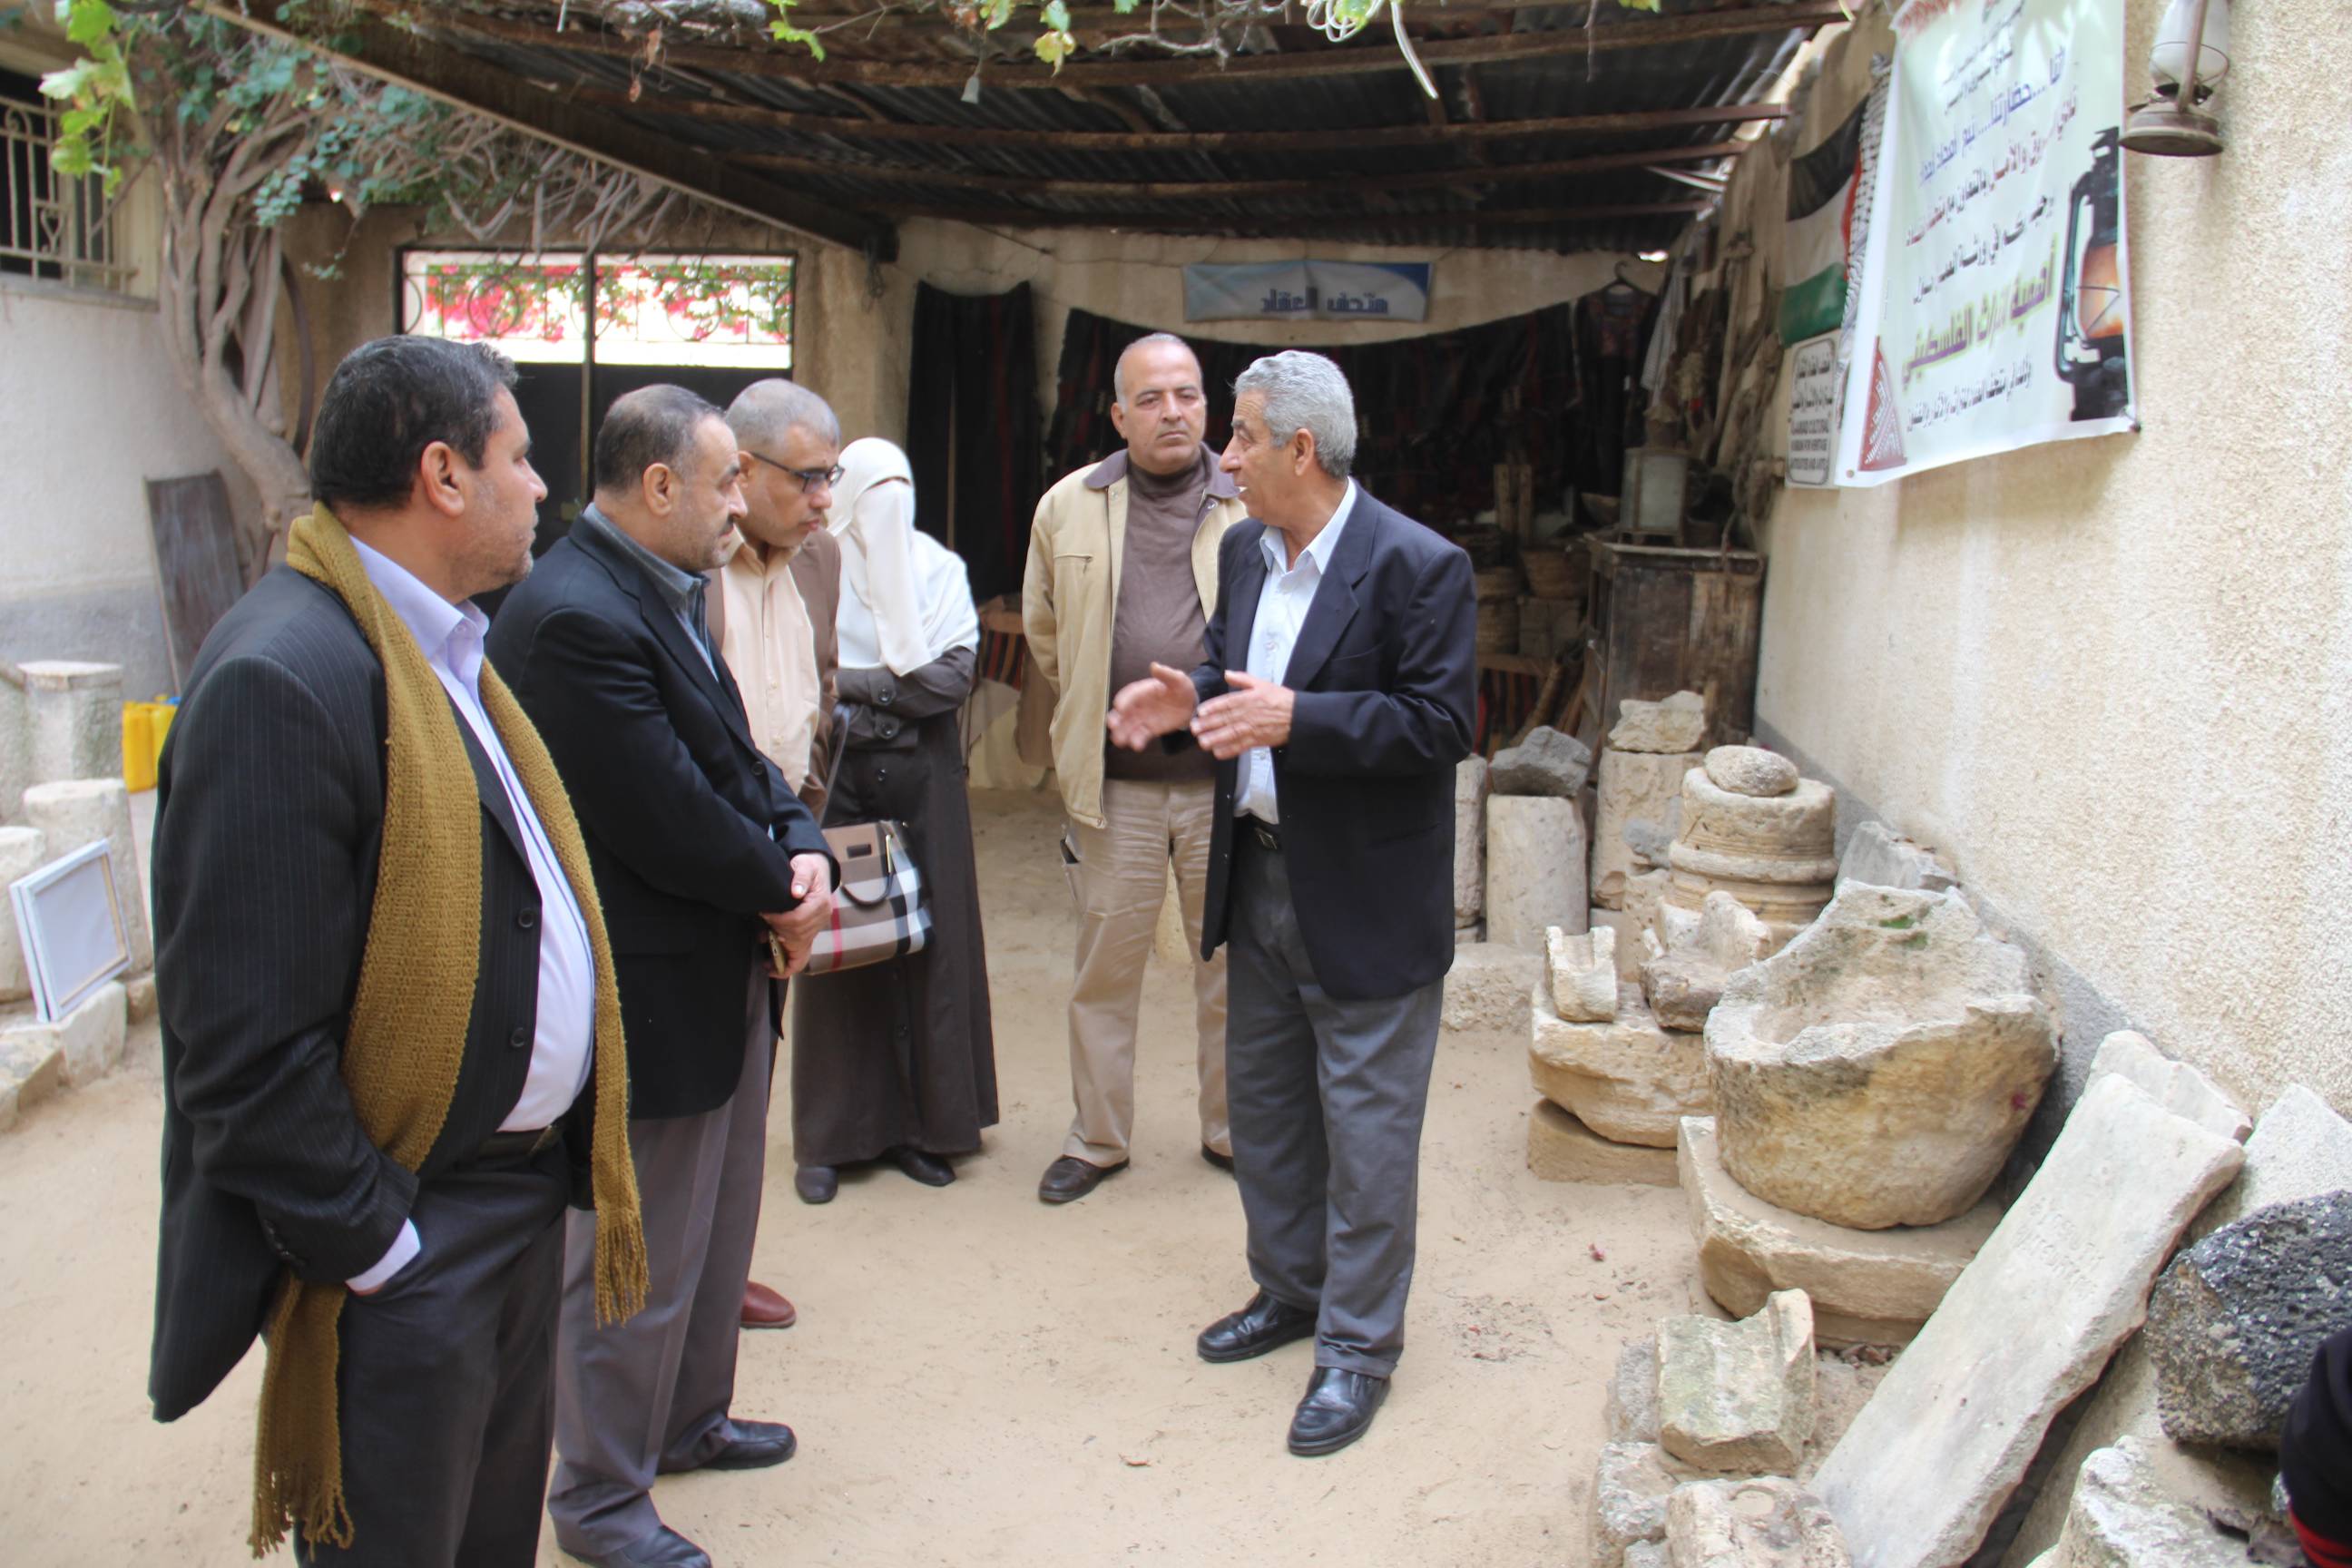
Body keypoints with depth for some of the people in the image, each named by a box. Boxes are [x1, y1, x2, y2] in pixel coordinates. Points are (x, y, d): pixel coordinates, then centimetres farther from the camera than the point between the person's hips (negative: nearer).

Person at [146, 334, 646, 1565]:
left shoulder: (440, 648, 8)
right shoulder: (283, 680, -24)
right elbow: (245, 1047, -25)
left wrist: (567, 1168, 10)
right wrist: (378, 1253, -18)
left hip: (521, 1193, 9)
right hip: (404, 1241, -9)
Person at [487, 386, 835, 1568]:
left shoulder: (664, 593, 7)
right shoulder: (574, 617, -25)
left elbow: (735, 754, 10)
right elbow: (667, 823, -26)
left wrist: (802, 847, -8)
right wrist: (781, 889, -10)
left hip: (724, 975, 10)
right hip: (651, 998, -10)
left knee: (718, 1228, 25)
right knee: (636, 1263, 8)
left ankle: (689, 1419, 46)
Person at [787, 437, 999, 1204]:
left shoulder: (937, 568, 7)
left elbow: (955, 675, -4)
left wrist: (852, 683, -9)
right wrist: (895, 686, -12)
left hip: (923, 777, 2)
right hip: (835, 776, -2)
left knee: (928, 941, 3)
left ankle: (918, 1123, 14)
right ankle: (831, 1138, 12)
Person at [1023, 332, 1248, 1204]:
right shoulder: (1068, 508, 3)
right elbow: (1043, 629, 16)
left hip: (1227, 782, -1)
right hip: (1115, 786, 1)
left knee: (1232, 966, 12)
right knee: (1105, 969, 11)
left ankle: (1230, 1131, 30)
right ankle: (1097, 1139, 28)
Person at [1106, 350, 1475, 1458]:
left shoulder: (1417, 566, -18)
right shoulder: (1244, 551, 6)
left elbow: (1442, 723, -20)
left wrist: (1296, 718, -30)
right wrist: (1190, 700, -4)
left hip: (1364, 898, -8)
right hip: (1259, 876, 8)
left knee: (1364, 1127, 5)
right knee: (1263, 1103, 20)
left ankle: (1357, 1346, 21)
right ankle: (1288, 1291, 40)